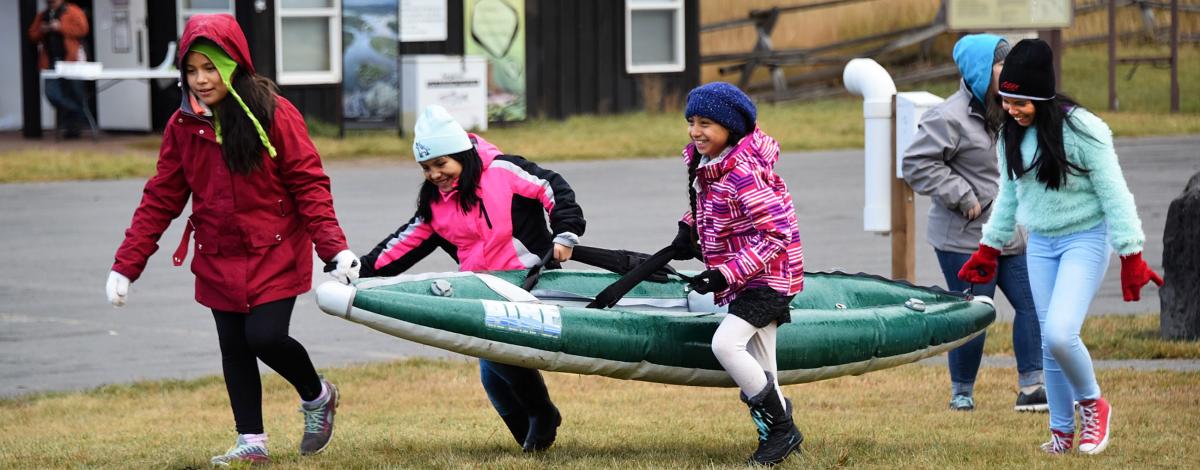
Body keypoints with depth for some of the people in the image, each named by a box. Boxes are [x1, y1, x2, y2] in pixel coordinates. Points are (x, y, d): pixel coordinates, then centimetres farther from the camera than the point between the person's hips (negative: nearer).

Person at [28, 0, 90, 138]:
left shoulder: (73, 12, 2)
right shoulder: (42, 16, 17)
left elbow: (82, 28, -10)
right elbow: (32, 34, 19)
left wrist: (60, 27, -14)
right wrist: (41, 31, -3)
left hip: (70, 60, -4)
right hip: (50, 62, 4)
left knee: (74, 95, 1)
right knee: (52, 94, -6)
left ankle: (73, 125, 11)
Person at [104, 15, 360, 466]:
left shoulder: (274, 114, -13)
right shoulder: (183, 126, -1)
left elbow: (309, 185, -12)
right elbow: (160, 199, 3)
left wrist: (334, 247, -21)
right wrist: (126, 264, -2)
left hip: (274, 255, -4)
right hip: (218, 260, 4)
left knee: (266, 337, -13)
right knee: (233, 348, 6)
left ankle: (316, 396, 17)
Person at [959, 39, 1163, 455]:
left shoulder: (1081, 130, -17)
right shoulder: (1011, 135, 2)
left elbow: (1113, 194, -14)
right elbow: (1008, 196, 16)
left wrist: (1131, 258, -15)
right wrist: (989, 249, 18)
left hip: (1085, 241, -6)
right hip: (1040, 245, 6)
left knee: (1060, 333, -20)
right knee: (1049, 343, 5)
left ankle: (1092, 404, 6)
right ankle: (1062, 431, 18)